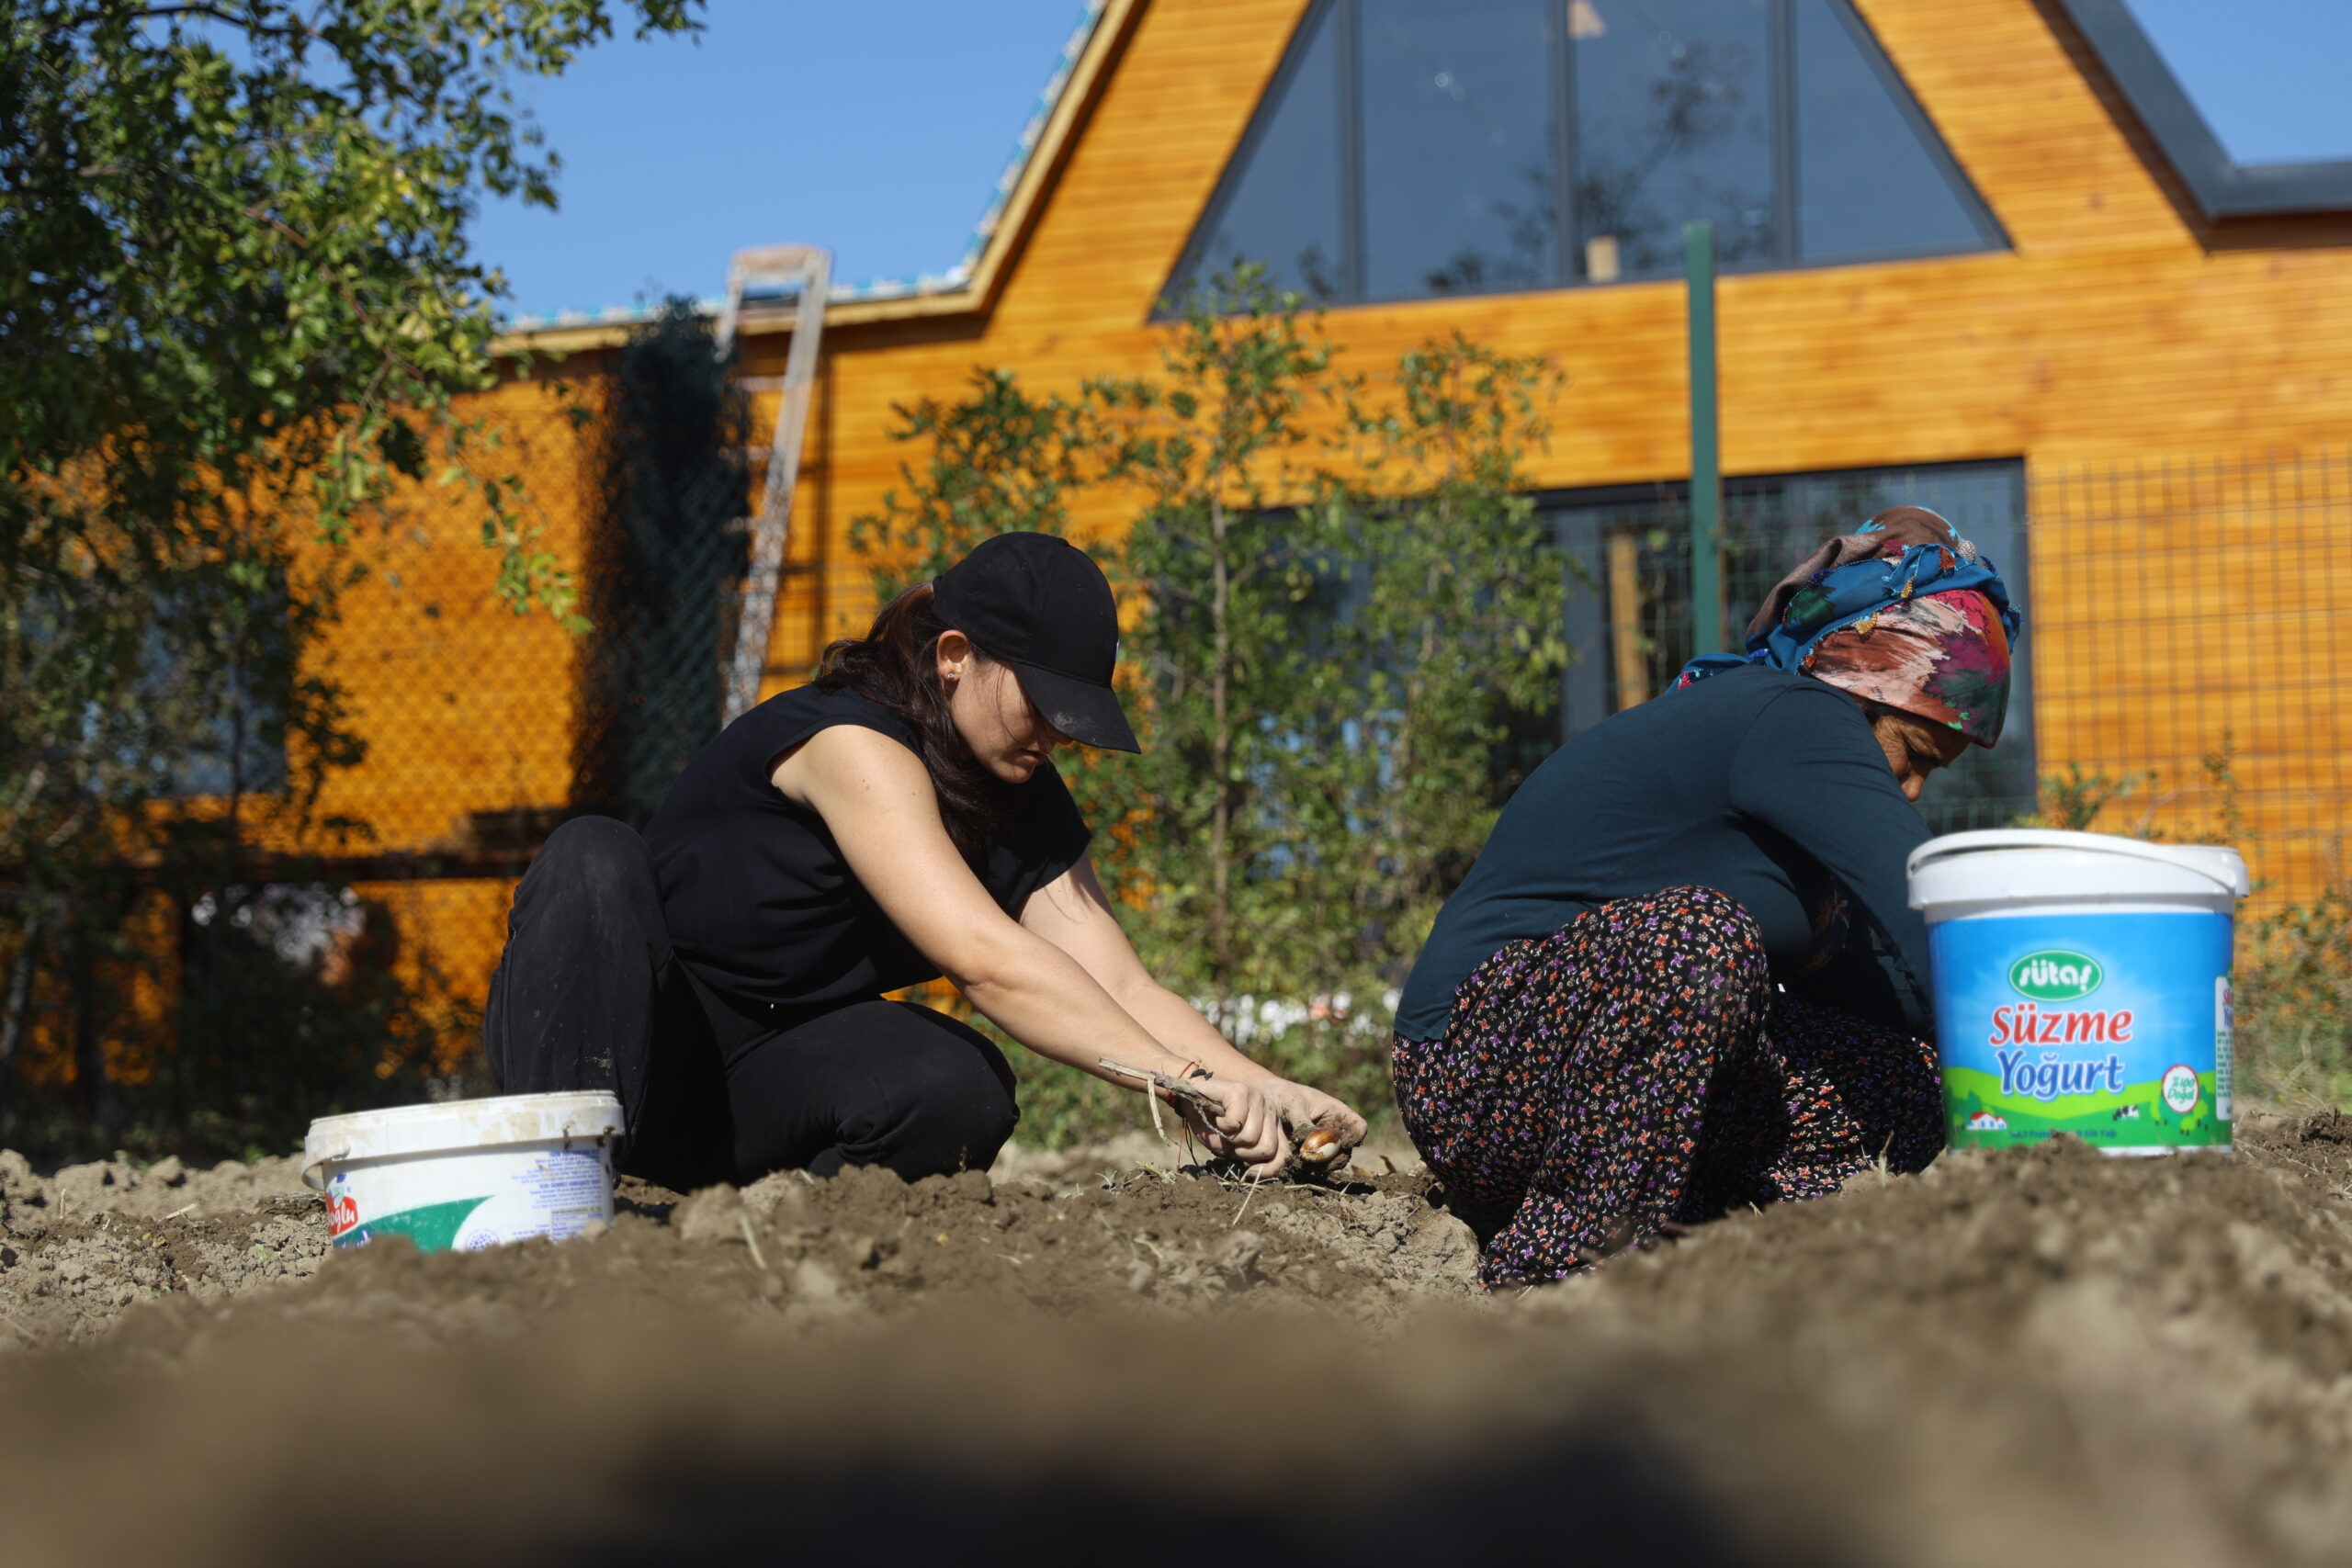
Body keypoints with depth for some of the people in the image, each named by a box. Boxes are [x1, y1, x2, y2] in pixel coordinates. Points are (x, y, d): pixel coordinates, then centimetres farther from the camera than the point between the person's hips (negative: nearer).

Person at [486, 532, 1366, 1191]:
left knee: (960, 1092, -27)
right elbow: (986, 958, -36)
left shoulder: (1026, 803, 1)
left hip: (758, 1089, 6)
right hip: (613, 1048, -5)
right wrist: (1187, 1082, -41)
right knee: (593, 860, -36)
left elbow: (1119, 987, -8)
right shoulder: (851, 742, -25)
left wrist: (1259, 1088, -26)